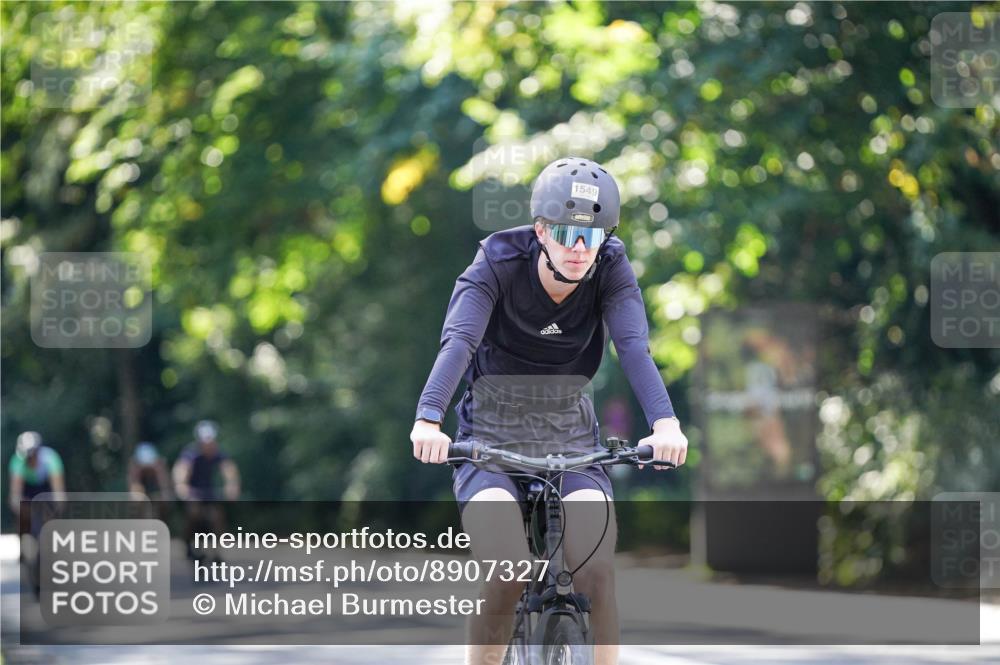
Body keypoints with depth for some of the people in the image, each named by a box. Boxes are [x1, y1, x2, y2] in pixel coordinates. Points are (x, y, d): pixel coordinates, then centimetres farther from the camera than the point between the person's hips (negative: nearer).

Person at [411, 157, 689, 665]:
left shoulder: (610, 270, -10)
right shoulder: (497, 264, -16)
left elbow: (634, 347, -24)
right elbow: (458, 342, -30)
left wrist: (665, 423, -43)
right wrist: (428, 419, -49)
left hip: (571, 438, 2)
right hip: (491, 437, -2)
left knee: (596, 571, -21)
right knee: (507, 577, -25)